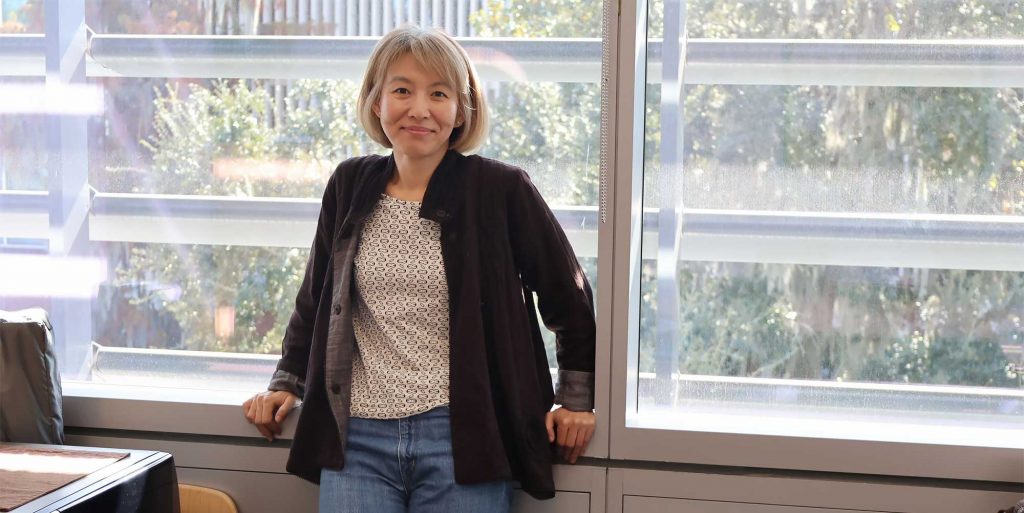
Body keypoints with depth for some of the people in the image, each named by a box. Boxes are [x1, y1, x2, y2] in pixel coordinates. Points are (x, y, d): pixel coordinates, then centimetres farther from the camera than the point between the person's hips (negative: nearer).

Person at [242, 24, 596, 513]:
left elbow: (567, 294, 5)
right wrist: (287, 382, 18)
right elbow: (315, 297, 21)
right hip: (357, 437, 3)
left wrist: (576, 397, 8)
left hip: (462, 440, -3)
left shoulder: (501, 190, -4)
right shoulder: (349, 186, 7)